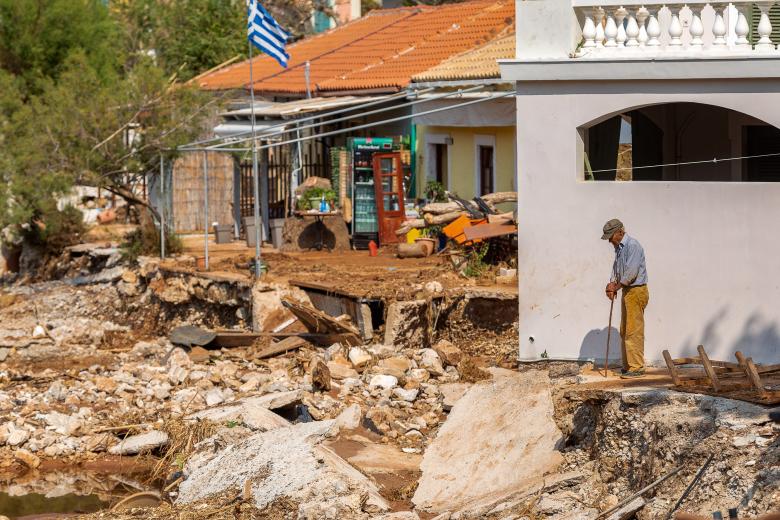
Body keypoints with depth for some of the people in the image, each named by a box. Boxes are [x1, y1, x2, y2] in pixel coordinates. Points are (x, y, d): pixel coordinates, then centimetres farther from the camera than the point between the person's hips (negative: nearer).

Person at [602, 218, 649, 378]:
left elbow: (631, 272, -21)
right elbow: (616, 268, 19)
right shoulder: (619, 248, 15)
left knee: (633, 331, -10)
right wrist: (612, 283, -1)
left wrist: (616, 287, -12)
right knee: (625, 331, 12)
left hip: (636, 291, -10)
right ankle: (628, 366, 17)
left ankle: (637, 367, -9)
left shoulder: (632, 246, -16)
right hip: (627, 291, 10)